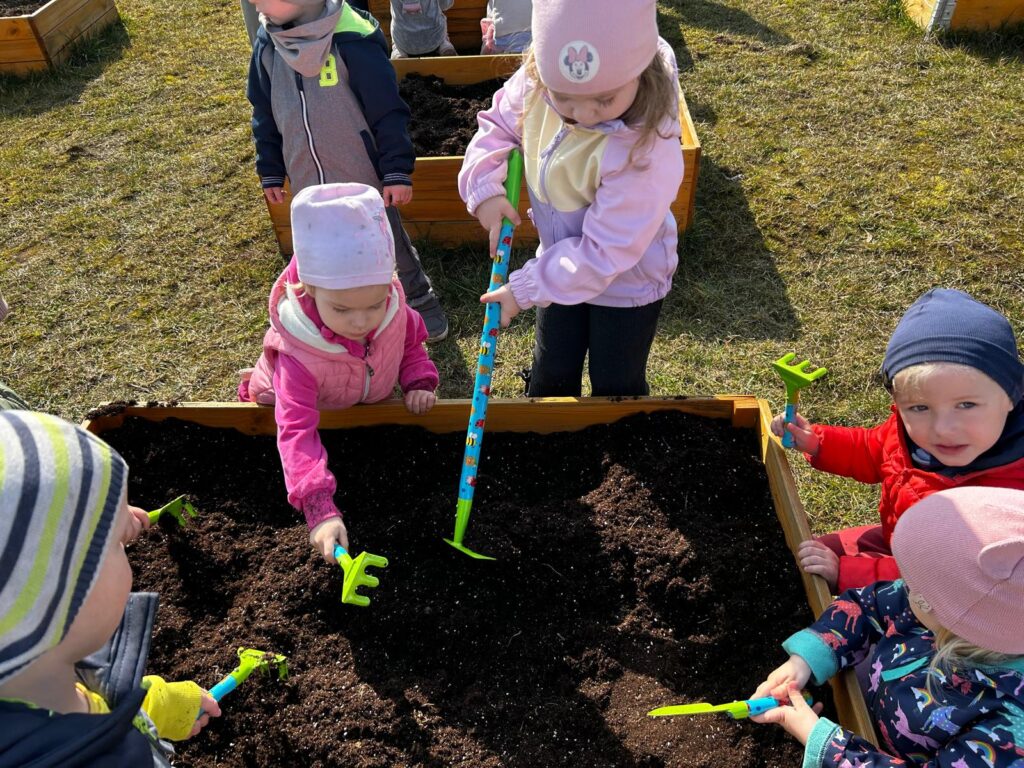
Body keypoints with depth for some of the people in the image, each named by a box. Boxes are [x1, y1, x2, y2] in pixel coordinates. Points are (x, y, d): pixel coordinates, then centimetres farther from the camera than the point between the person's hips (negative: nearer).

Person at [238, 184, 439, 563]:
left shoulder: (393, 309, -35)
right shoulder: (299, 356, -48)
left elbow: (411, 343, -10)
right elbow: (297, 432, -53)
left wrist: (419, 382, -27)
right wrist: (321, 511, -64)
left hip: (372, 403, 3)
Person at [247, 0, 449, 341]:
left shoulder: (350, 39, -21)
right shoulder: (267, 41, -3)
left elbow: (388, 110, -15)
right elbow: (264, 112, 8)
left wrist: (397, 170, -14)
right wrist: (270, 170, 11)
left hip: (366, 177, -5)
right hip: (308, 183, 5)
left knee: (393, 246, 14)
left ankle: (422, 301, 37)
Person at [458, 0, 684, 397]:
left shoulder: (647, 149, -39)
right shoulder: (536, 80, -22)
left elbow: (605, 251, -32)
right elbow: (498, 123, 0)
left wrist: (525, 288, -25)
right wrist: (485, 186, -18)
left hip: (627, 280, -5)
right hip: (562, 261, 5)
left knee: (616, 388, 14)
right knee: (550, 377, 21)